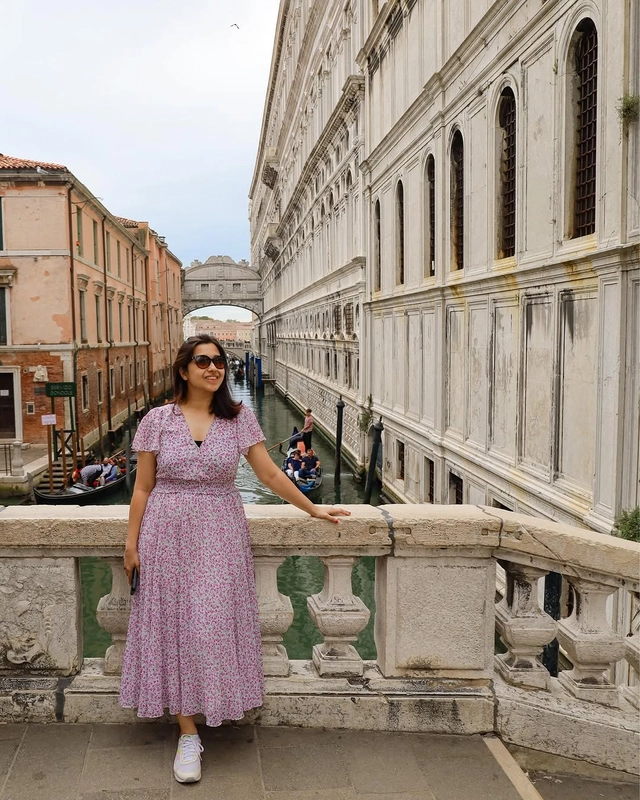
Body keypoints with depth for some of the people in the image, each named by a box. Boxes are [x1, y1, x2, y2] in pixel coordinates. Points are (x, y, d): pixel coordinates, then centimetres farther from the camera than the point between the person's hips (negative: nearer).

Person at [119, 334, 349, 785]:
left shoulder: (239, 418, 0)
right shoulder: (158, 420, -1)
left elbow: (270, 474, 4)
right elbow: (143, 488, 2)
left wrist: (313, 510, 4)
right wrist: (132, 544, 1)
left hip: (220, 536, 0)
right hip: (168, 536, 0)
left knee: (215, 624, 2)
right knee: (174, 626, 3)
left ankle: (216, 707, 28)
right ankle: (189, 735, 14)